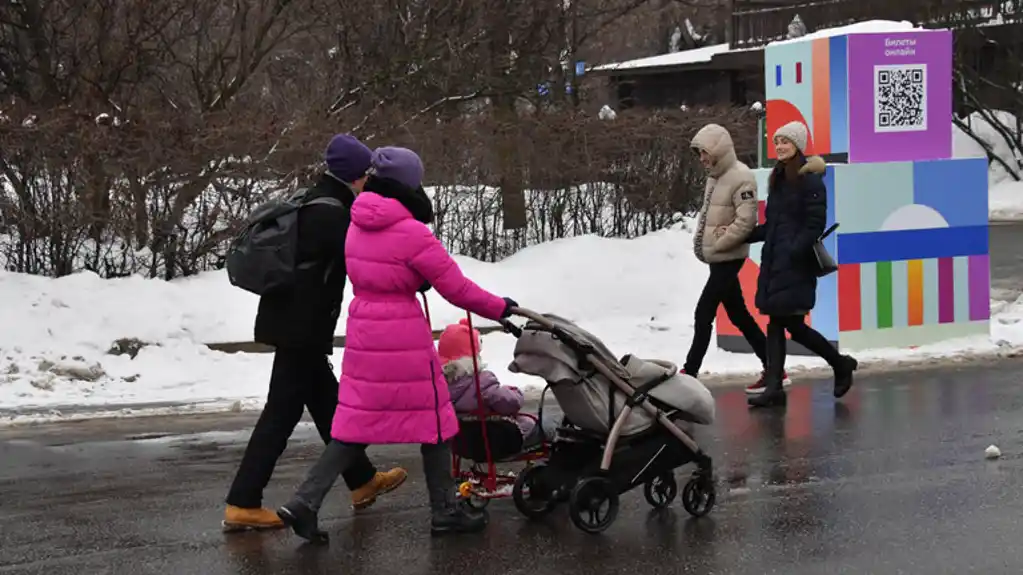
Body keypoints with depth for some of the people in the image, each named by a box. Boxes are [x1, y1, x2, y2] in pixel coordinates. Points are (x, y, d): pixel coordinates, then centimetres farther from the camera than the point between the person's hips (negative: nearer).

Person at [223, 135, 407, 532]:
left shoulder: (311, 204, 14)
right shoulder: (331, 213, -17)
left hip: (294, 324, 10)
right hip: (301, 329, -10)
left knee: (327, 402, 19)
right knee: (282, 412, -6)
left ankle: (362, 482, 33)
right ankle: (242, 505, -5)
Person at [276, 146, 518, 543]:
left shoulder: (357, 227, 6)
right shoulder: (412, 234, -15)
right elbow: (456, 288, -11)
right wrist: (499, 308, 1)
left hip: (362, 332, 6)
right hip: (404, 338, -6)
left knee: (356, 422, 10)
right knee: (433, 420, 9)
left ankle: (305, 503, 1)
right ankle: (445, 511, 17)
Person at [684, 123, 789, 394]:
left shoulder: (741, 177, -17)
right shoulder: (715, 176, 12)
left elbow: (746, 221, -22)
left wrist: (715, 245, -17)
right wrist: (700, 241, 4)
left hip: (728, 258, -10)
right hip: (718, 258, 10)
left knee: (703, 314, -7)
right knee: (738, 316, 12)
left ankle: (689, 373, -1)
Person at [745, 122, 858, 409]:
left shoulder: (810, 180, -8)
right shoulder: (778, 179, 16)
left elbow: (815, 224, -14)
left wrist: (793, 251, -22)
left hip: (795, 264, -8)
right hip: (773, 262, 8)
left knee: (792, 324, -7)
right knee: (776, 323, 4)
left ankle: (841, 364, 14)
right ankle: (774, 388, 3)